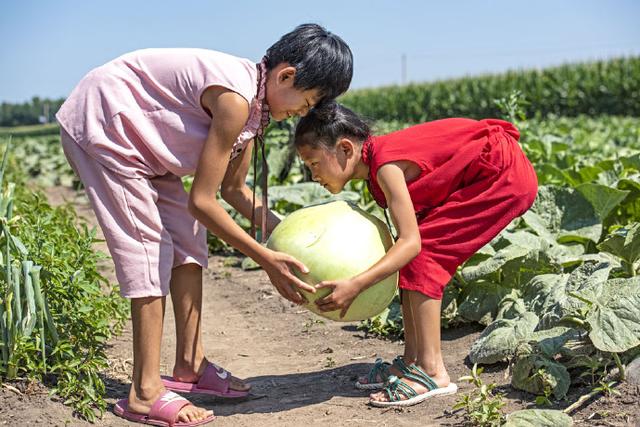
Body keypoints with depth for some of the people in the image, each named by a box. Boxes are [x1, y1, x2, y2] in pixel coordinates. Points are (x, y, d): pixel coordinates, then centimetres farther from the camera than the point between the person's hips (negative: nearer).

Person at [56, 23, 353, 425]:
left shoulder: (256, 100, -1)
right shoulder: (235, 98, -30)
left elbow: (233, 187, 8)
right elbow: (202, 201, -26)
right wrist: (267, 259, -20)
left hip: (137, 136, 10)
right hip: (99, 126, -10)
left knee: (187, 239, 7)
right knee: (150, 247, -12)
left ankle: (189, 366, 16)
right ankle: (144, 394, -5)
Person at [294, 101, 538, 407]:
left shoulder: (386, 164, -23)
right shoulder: (376, 161, 4)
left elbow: (411, 242, -29)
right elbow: (410, 237, 4)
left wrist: (356, 285, -34)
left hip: (506, 174, -10)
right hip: (487, 175, 10)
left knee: (422, 252, -15)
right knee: (421, 252, 4)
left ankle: (432, 372, -14)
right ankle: (412, 361, 9)